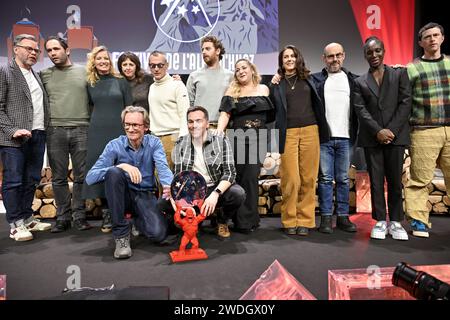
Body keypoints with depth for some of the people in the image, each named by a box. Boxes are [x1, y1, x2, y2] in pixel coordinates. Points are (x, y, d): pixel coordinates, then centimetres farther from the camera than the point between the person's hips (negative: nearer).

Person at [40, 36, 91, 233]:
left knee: (81, 176, 2)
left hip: (81, 130, -1)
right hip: (55, 130, 1)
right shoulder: (44, 75, 10)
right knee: (59, 177, 5)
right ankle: (63, 217, 15)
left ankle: (79, 216, 13)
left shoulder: (84, 72, 8)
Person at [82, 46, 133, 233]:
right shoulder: (90, 84, 12)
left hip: (119, 132, -2)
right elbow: (90, 108, 19)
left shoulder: (121, 82, 6)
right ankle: (107, 214, 10)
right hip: (97, 133, 2)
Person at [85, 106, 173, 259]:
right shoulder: (114, 146, -8)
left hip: (145, 195, 0)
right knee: (113, 172, -31)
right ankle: (121, 233, -21)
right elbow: (90, 177, -18)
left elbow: (162, 167, -23)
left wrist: (169, 186, -46)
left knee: (158, 233, -25)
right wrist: (121, 166, -32)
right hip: (122, 195, 0)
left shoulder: (154, 143, -5)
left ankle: (139, 220, 14)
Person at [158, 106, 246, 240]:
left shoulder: (221, 141, -7)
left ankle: (222, 221, 4)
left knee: (238, 194, -32)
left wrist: (215, 194, -30)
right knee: (164, 203, -22)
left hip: (217, 188, -1)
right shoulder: (180, 144, 0)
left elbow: (230, 172, -13)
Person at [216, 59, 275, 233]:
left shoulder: (263, 89, 13)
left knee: (250, 178, -4)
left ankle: (248, 220, 8)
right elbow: (225, 113, -3)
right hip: (238, 139, 0)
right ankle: (242, 219, 13)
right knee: (239, 178, 1)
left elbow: (271, 113, 18)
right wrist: (219, 131, -15)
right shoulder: (232, 91, 10)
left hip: (258, 140, 0)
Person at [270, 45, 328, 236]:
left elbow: (317, 103, 17)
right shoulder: (276, 84, 11)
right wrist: (273, 86, -1)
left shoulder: (308, 78, 16)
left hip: (310, 131, 2)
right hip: (288, 133, -2)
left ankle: (305, 221, 10)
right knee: (291, 180, -6)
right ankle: (289, 221, 8)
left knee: (308, 178, 1)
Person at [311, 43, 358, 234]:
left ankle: (343, 216, 16)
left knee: (343, 179, 7)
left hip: (345, 137, 2)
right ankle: (326, 217, 9)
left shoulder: (353, 80, 11)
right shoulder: (315, 80, 5)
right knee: (325, 178, 2)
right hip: (323, 137, -2)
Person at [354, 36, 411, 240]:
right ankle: (380, 221, 11)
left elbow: (406, 102, 1)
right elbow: (360, 109, 1)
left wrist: (391, 130, -10)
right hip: (372, 138, 0)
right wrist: (378, 131, -12)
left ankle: (395, 221, 13)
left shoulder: (399, 74, 11)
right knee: (376, 181, 2)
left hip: (395, 135, 0)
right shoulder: (360, 82, 12)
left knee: (395, 181, 2)